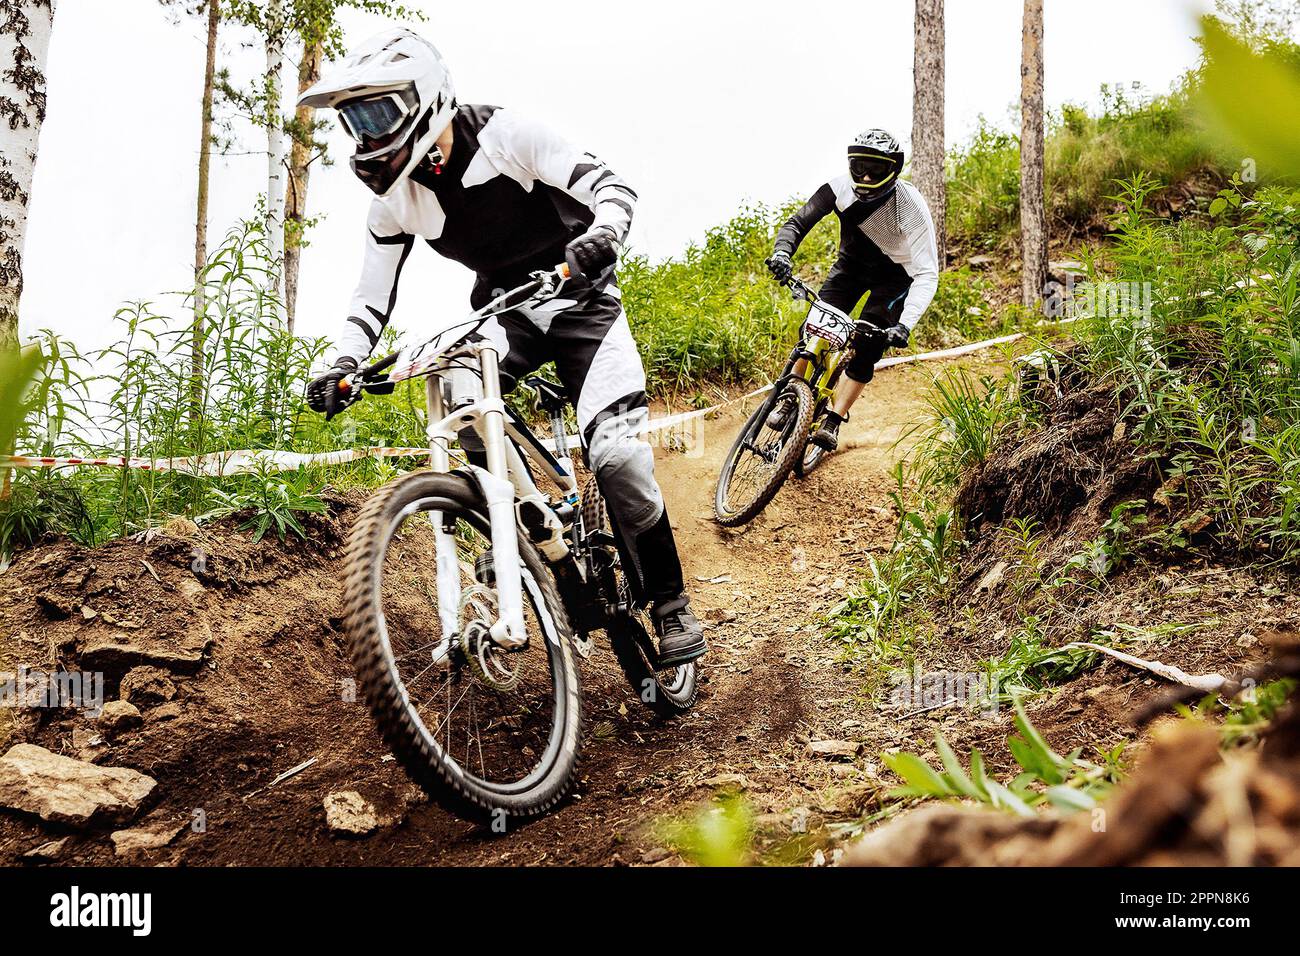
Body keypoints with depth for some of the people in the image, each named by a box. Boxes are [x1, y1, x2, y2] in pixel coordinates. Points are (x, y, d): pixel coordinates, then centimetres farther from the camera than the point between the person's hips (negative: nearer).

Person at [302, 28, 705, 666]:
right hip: (505, 309, 4)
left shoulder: (501, 135, -20)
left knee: (617, 454, -20)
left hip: (578, 299, -4)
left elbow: (609, 184, -23)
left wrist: (603, 232, -45)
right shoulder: (395, 199, -7)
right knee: (459, 398, -30)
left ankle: (668, 601, -1)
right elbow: (373, 293, -1)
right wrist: (344, 364, -19)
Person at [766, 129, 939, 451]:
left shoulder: (911, 207, -34)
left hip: (894, 274, -3)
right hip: (852, 264, 3)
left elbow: (926, 275, -35)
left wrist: (904, 325, -48)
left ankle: (832, 423, -6)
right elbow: (797, 223, -20)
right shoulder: (840, 188, -25)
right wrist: (781, 254, -44)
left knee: (866, 348, -14)